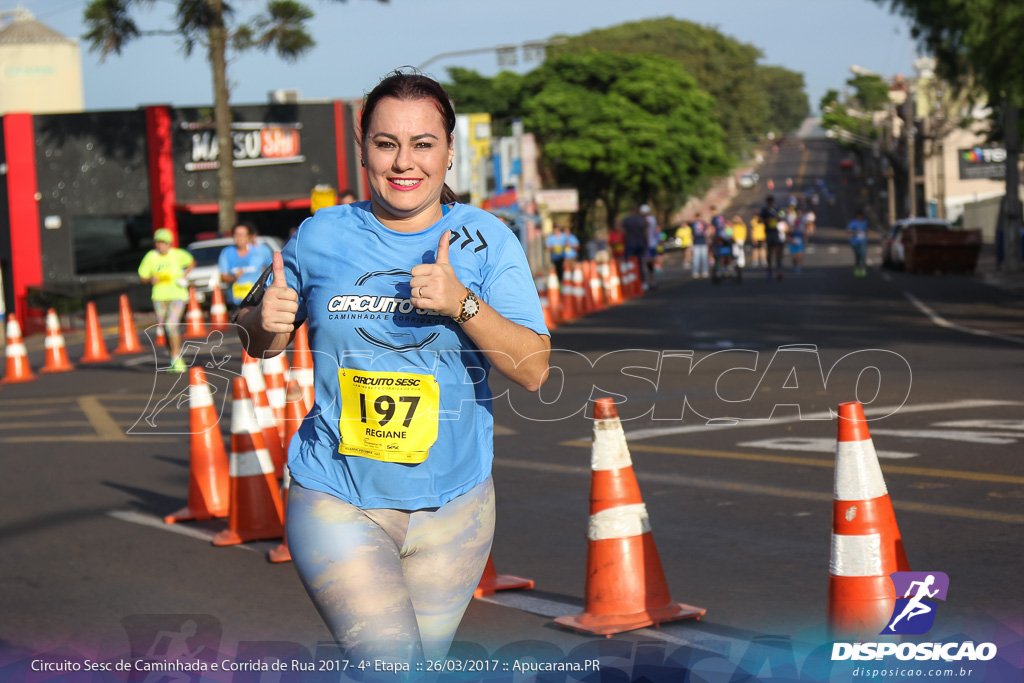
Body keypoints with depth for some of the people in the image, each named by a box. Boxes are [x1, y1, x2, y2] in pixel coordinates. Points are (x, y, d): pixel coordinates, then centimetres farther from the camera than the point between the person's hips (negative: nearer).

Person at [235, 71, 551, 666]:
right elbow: (260, 343, 12)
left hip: (452, 506, 2)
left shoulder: (487, 242, -3)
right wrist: (266, 320, -11)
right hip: (336, 501, -2)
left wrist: (462, 304, -26)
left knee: (421, 665, 17)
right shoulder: (321, 238, -2)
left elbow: (533, 371, -11)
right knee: (389, 663, -20)